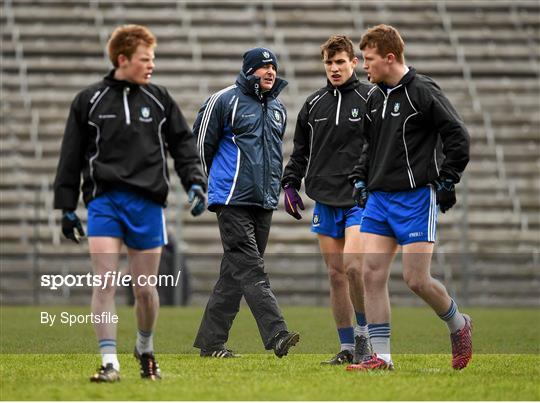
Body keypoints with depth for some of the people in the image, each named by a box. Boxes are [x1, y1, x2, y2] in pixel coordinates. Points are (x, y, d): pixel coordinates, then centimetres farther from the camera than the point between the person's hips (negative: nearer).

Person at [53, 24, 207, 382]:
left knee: (145, 288, 6)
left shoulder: (159, 100, 9)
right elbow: (71, 157, 9)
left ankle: (145, 349, 32)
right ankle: (109, 362, -11)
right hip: (104, 201, -1)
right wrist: (67, 207, 6)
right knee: (105, 283, -13)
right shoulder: (89, 101, 5)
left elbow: (183, 144, 12)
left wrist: (195, 181, -4)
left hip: (148, 203, 1)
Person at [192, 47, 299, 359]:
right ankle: (276, 335, -25)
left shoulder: (278, 109, 16)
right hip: (233, 201, -7)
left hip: (264, 203, 7)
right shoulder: (224, 101, -5)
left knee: (235, 274, 8)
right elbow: (202, 145, 2)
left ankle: (210, 341, 14)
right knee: (250, 270, -14)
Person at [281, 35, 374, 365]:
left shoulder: (372, 99, -2)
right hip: (325, 200, 5)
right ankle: (347, 348, 10)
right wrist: (290, 183, 10)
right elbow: (301, 149, 20)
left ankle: (363, 333, -1)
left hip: (361, 199, -5)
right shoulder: (314, 104, 11)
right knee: (336, 273, 4)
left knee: (353, 265, -20)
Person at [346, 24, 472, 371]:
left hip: (416, 198, -7)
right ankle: (381, 357, -1)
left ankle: (459, 326, 20)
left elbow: (458, 137, -10)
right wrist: (360, 178, 16)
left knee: (416, 279, -8)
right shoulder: (376, 97, 13)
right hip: (378, 198, 7)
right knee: (372, 274, -4)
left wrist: (447, 181, -11)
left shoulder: (423, 91, -10)